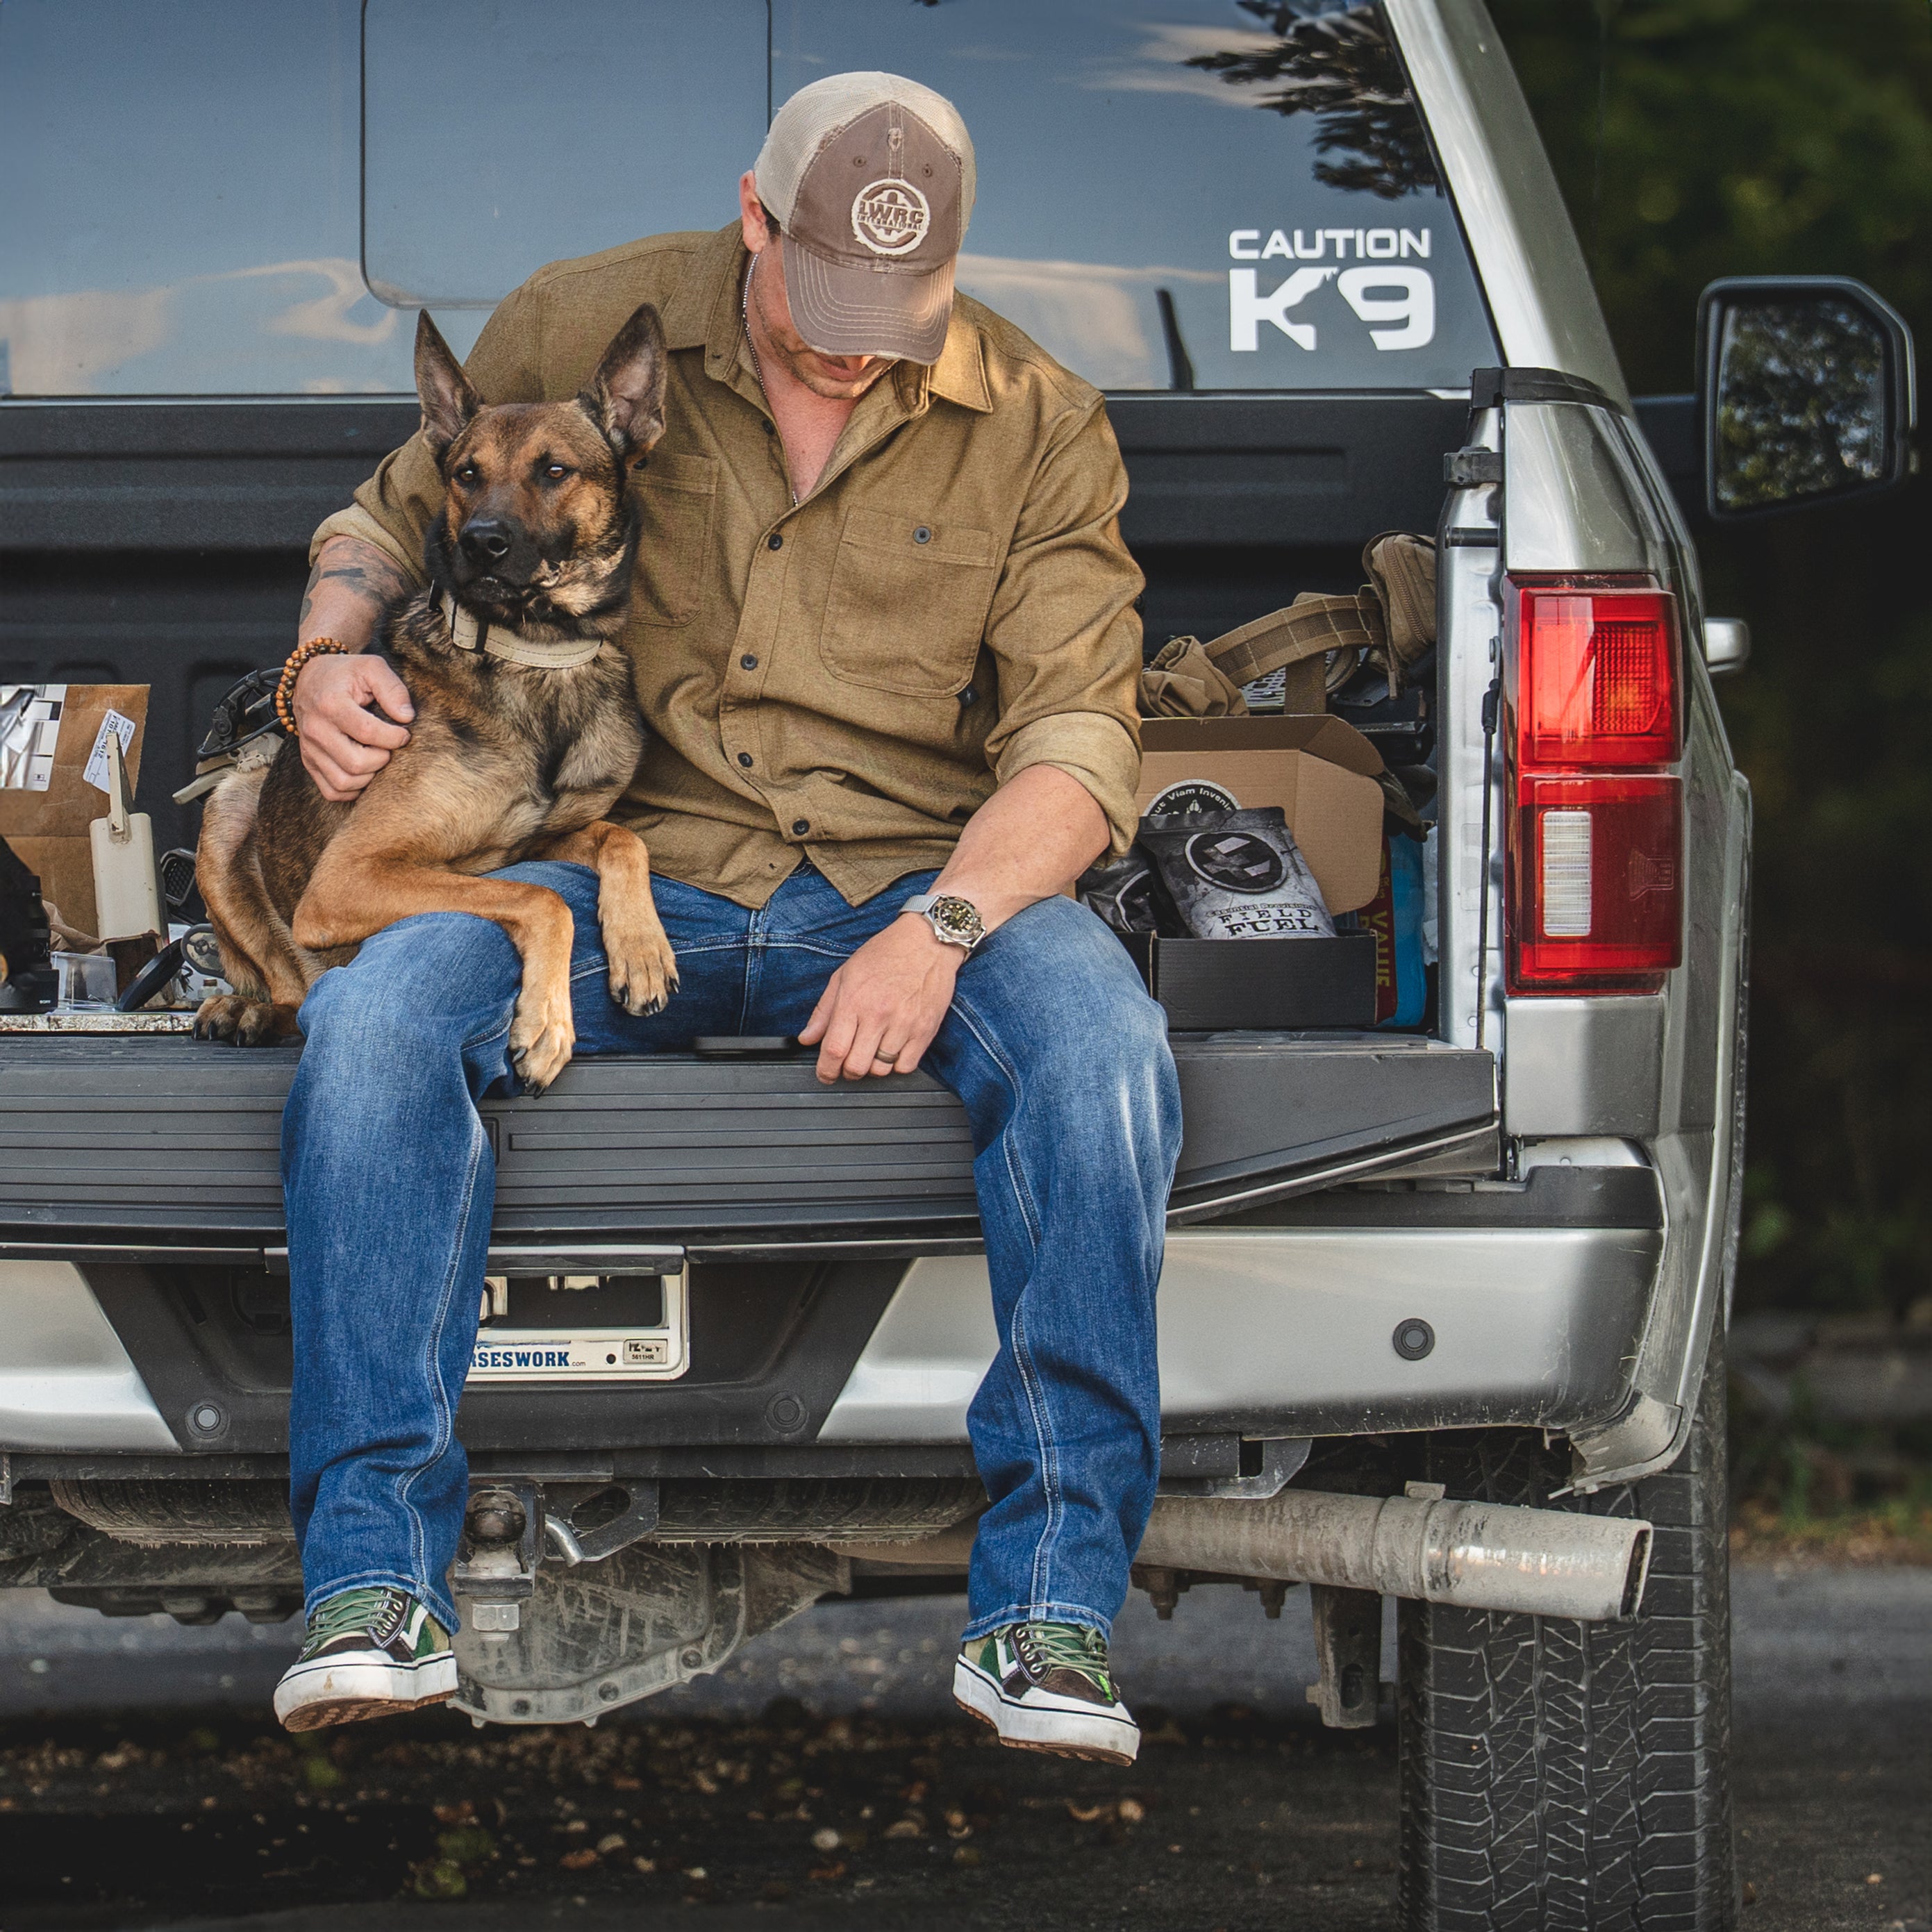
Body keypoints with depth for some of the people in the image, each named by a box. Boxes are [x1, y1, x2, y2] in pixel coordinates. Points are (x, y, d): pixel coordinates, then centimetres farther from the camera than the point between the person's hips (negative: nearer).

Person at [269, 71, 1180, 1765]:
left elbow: (1077, 737, -4)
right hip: (638, 867, 1)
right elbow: (391, 517, 19)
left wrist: (941, 927, -22)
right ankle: (375, 1588, -29)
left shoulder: (1036, 426, 2)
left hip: (917, 878, 0)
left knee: (1098, 1039, -35)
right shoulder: (575, 333, 4)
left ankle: (1050, 1614, -31)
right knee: (373, 1016, -31)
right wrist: (330, 659, -6)